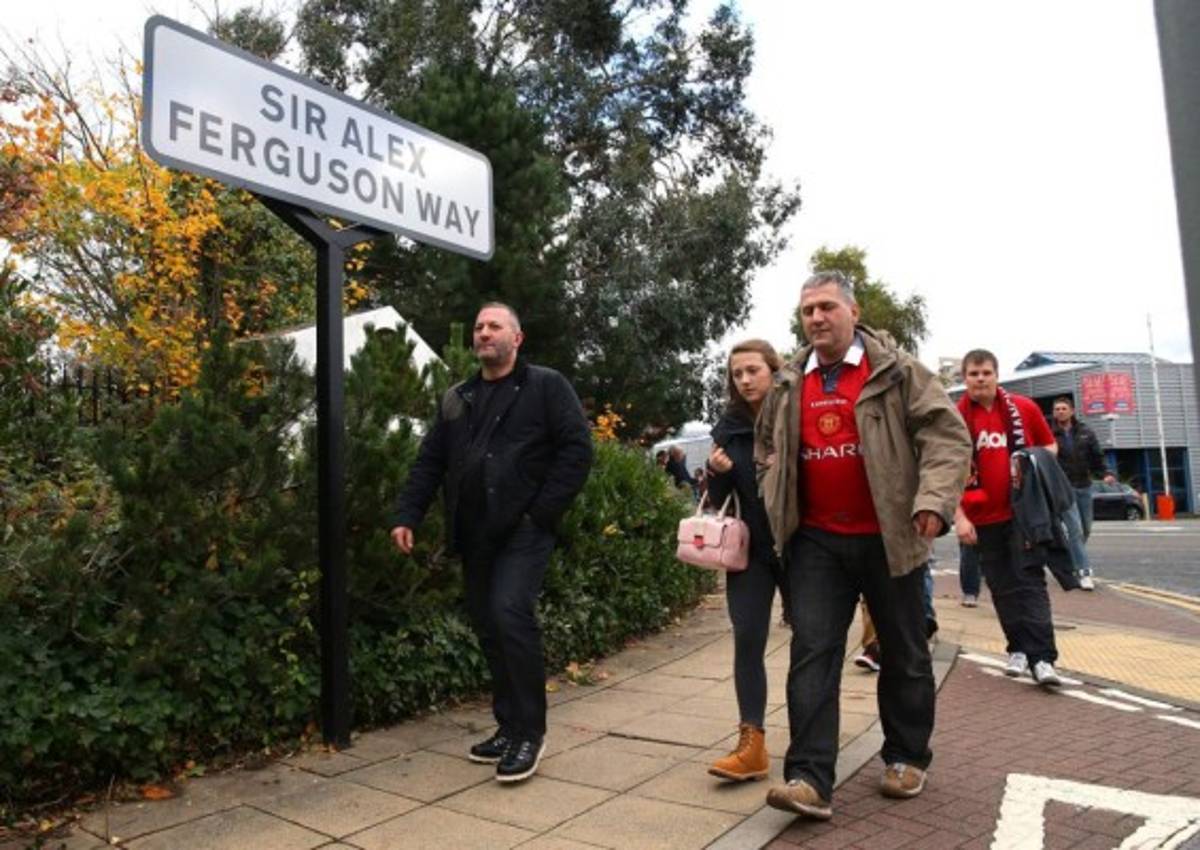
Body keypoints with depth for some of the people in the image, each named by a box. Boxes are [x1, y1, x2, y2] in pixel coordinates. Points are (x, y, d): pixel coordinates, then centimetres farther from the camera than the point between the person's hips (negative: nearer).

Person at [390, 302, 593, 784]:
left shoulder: (546, 386, 1)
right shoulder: (456, 399, 18)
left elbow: (577, 449, -7)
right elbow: (429, 462, 15)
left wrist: (543, 511, -13)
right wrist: (407, 516, 2)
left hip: (524, 529, -6)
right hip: (474, 535, 6)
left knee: (511, 615, -18)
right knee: (488, 628, 9)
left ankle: (529, 732, -3)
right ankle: (509, 726, 23)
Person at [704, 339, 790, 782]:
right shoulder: (728, 428, 3)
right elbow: (720, 500, 7)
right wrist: (718, 473, -14)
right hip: (749, 548, 2)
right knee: (747, 640, -5)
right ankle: (752, 744, -1)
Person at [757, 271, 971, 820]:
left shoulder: (896, 370, -4)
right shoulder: (787, 386, 9)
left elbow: (947, 433, -9)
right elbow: (767, 450, 23)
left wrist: (934, 499, -23)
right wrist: (776, 506, 10)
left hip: (887, 537, -2)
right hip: (816, 540, 3)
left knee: (903, 653, 11)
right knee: (812, 653, -4)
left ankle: (907, 758, 30)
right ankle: (809, 779, -3)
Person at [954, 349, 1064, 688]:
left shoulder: (1023, 408, 0)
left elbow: (1050, 446, 14)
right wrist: (959, 517, -8)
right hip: (983, 517, 0)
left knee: (1030, 581, -4)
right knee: (1002, 587, 9)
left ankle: (1042, 657, -6)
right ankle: (1019, 649, 22)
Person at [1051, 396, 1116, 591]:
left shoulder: (1085, 432, 6)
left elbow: (1097, 457, 9)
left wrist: (1105, 474, -7)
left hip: (1084, 486, 5)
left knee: (1086, 529, 13)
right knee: (1076, 529, -12)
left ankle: (1072, 561, 34)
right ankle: (1084, 572, -10)